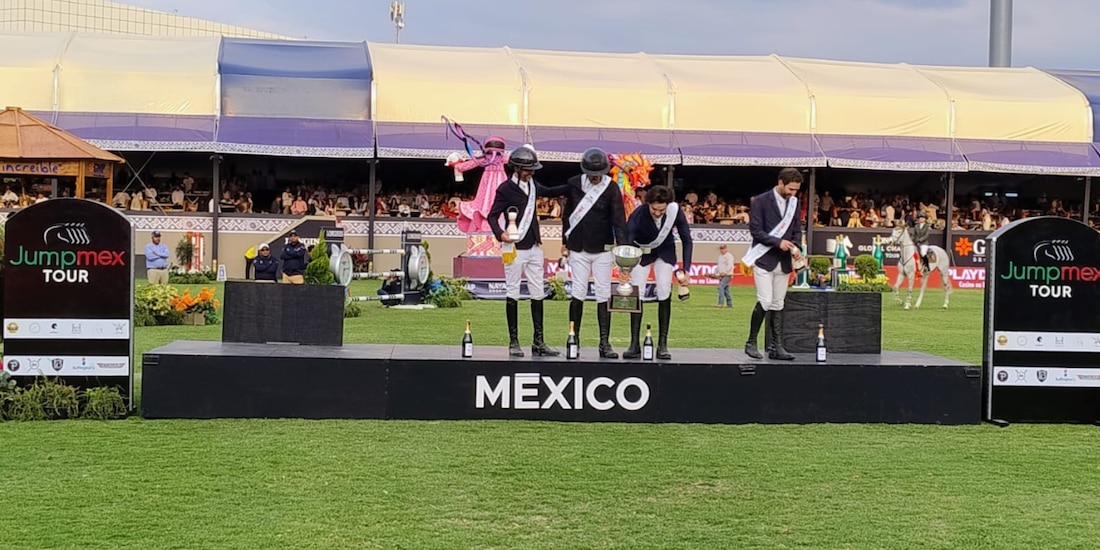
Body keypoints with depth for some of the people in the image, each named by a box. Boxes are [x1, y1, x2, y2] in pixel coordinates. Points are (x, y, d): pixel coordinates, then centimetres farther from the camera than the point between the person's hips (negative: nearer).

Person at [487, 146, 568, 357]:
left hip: (534, 247, 7)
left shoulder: (532, 185, 11)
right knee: (512, 294, 0)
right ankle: (513, 342, 6)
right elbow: (493, 215, -9)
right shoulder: (506, 189, -9)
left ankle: (538, 342, 11)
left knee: (538, 294, 7)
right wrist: (500, 233, -27)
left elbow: (550, 191, 28)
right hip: (515, 248, -7)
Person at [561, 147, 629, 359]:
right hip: (578, 249, 1)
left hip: (602, 250, -1)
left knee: (604, 295, -1)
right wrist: (565, 242, 14)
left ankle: (604, 343, 3)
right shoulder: (574, 184, 1)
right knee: (578, 293, 0)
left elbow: (619, 220, -12)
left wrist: (622, 247, -24)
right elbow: (567, 214, 13)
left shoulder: (611, 189, -6)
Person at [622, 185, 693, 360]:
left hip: (665, 251, 1)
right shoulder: (638, 215, -34)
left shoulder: (675, 210, -28)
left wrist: (686, 269, -23)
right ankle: (634, 344, -5)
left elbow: (686, 239, -17)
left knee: (665, 295, -10)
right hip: (641, 252, -1)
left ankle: (663, 344, -6)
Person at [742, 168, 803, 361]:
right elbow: (755, 230, -11)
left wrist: (795, 246, -5)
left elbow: (797, 230, 15)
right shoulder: (761, 201, -7)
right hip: (764, 260, -5)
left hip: (783, 262, 6)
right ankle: (751, 343, 1)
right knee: (765, 302, -12)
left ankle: (776, 347, 9)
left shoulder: (794, 202, 9)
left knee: (777, 305, 7)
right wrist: (778, 242, -19)